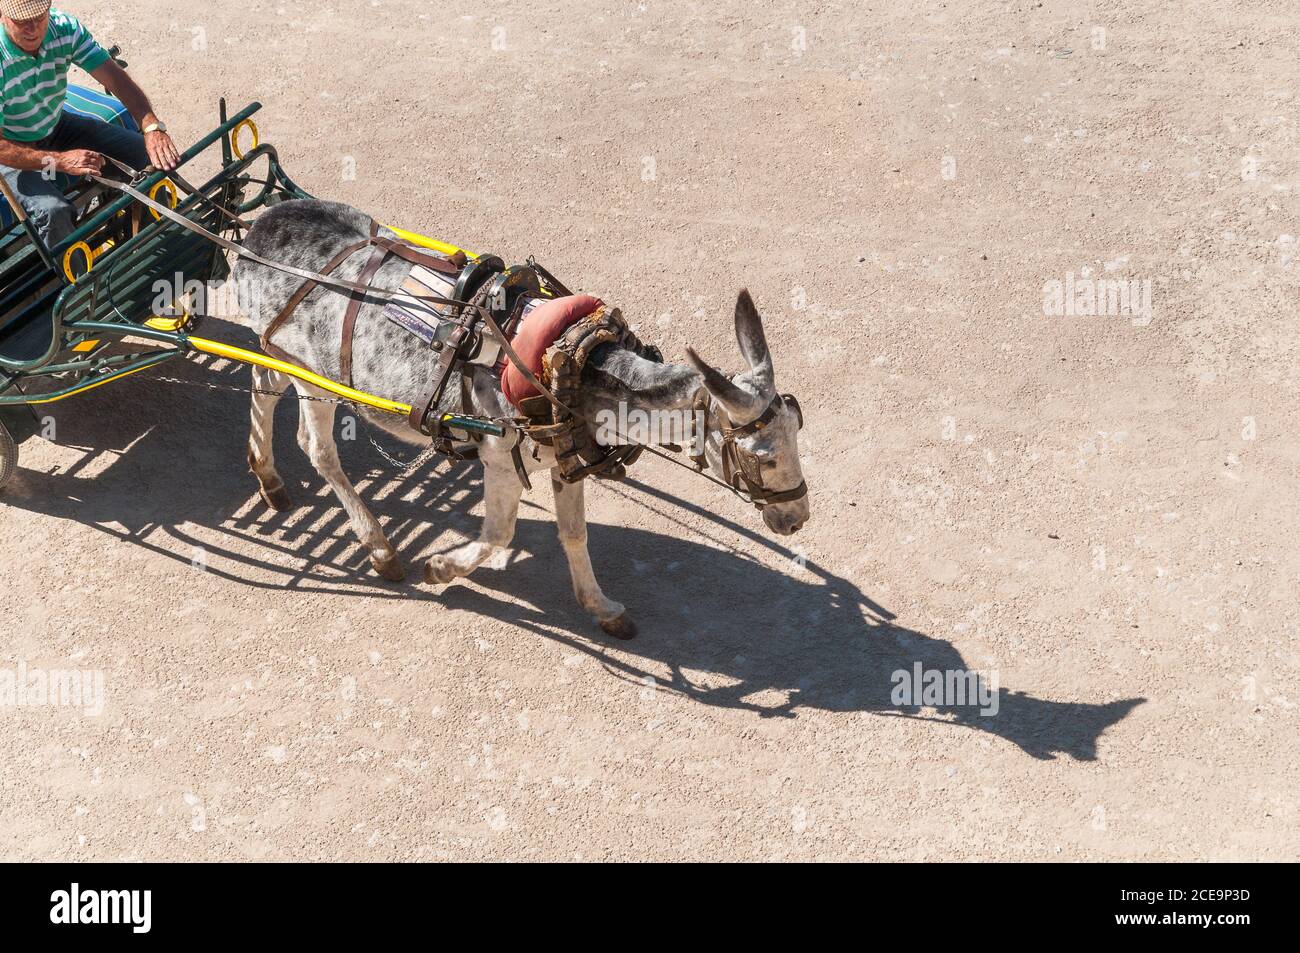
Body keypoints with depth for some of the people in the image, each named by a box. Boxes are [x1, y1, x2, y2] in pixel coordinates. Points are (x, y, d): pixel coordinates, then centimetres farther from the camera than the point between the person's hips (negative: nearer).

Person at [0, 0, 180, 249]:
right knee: (53, 211, -32)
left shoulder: (65, 28, -17)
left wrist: (152, 128, -38)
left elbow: (115, 77, -21)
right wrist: (60, 161, -41)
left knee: (145, 153, -5)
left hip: (56, 125, 6)